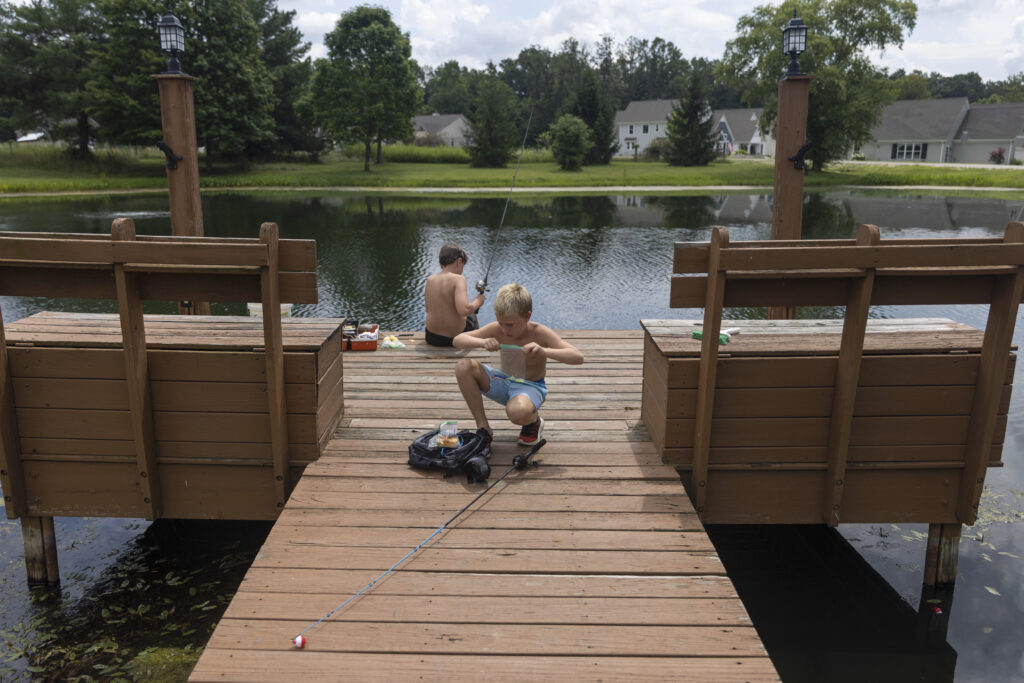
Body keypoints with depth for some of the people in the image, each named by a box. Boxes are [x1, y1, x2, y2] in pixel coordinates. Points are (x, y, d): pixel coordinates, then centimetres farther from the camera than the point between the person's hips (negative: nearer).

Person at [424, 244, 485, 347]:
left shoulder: (430, 280, 0)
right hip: (456, 338, -5)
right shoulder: (458, 279, -17)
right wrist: (477, 302, -12)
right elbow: (464, 310, -30)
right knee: (472, 317, 30)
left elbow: (428, 310, 8)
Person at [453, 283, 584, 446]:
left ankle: (534, 421, 1)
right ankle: (483, 428, -8)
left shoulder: (540, 333, -20)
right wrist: (482, 342, -31)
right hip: (503, 382, 5)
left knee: (517, 411, -42)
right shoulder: (496, 330, -10)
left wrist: (543, 351, -44)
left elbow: (578, 357, -28)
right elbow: (457, 340, -10)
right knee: (463, 366, -20)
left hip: (530, 387, -5)